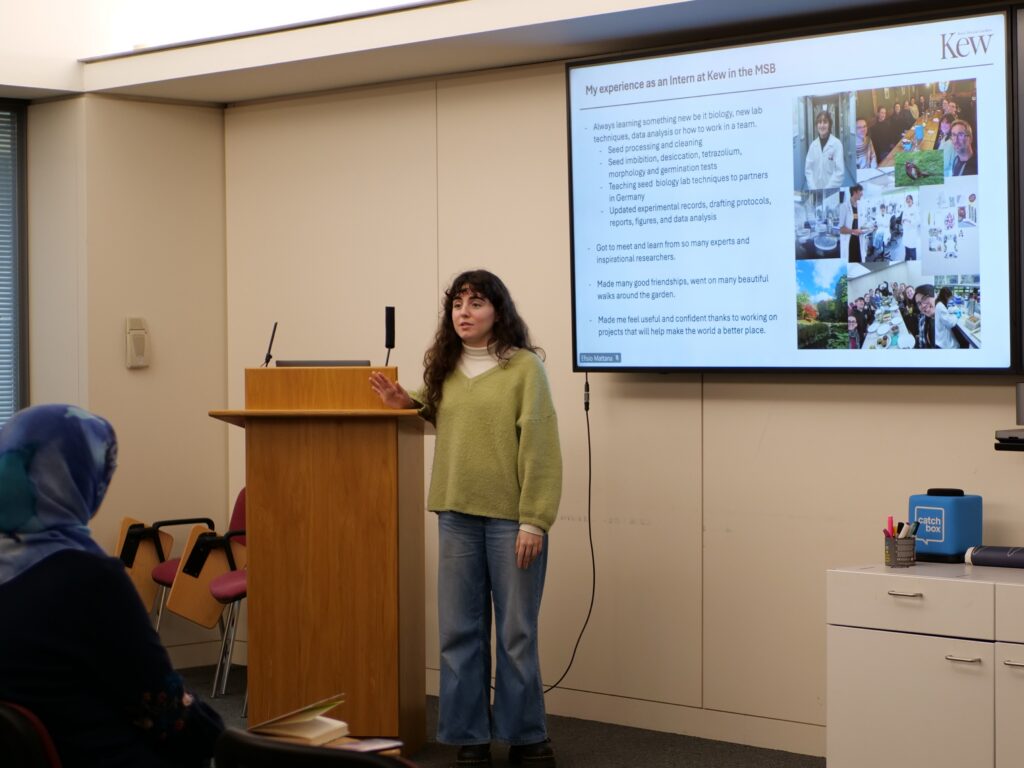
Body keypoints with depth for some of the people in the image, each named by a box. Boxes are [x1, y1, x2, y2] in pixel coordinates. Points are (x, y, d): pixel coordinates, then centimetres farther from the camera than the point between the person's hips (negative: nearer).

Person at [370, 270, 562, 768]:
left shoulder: (524, 367, -7)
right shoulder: (446, 369, 9)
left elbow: (540, 448, -11)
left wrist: (534, 521, -15)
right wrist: (408, 405, 6)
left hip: (510, 517, -5)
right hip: (455, 516, 5)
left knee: (516, 632, 4)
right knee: (459, 631, 8)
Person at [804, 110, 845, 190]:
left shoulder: (837, 144, -5)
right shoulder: (813, 145, 7)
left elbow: (840, 171, -9)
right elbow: (808, 169, 6)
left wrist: (828, 189, -14)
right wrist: (813, 188, -7)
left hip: (832, 190, -3)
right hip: (815, 190, 3)